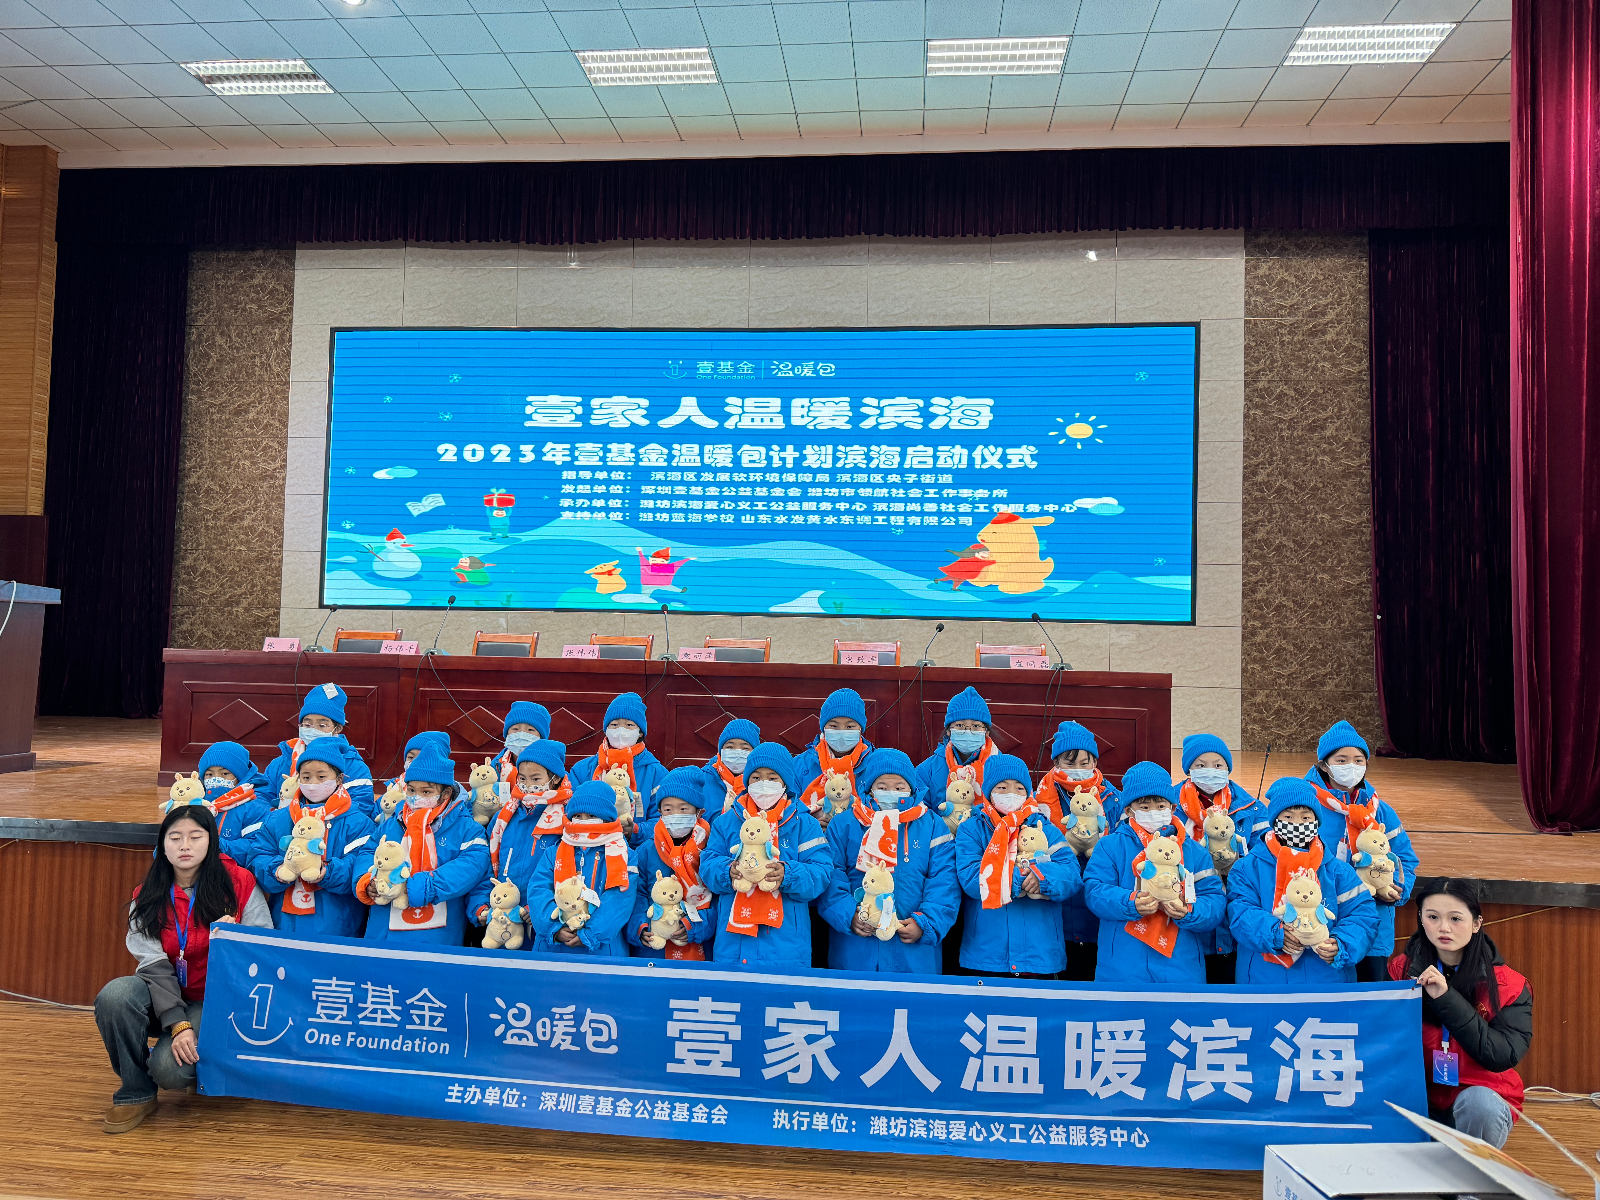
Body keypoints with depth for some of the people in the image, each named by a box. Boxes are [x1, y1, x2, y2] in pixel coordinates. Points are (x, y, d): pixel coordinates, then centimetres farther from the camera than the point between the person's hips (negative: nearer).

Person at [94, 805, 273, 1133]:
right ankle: (136, 1093, -8)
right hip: (165, 998, 3)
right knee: (114, 995, -28)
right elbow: (154, 966, -10)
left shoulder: (238, 883, -7)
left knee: (171, 1069, -28)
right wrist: (178, 1024, -22)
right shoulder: (147, 898, 0)